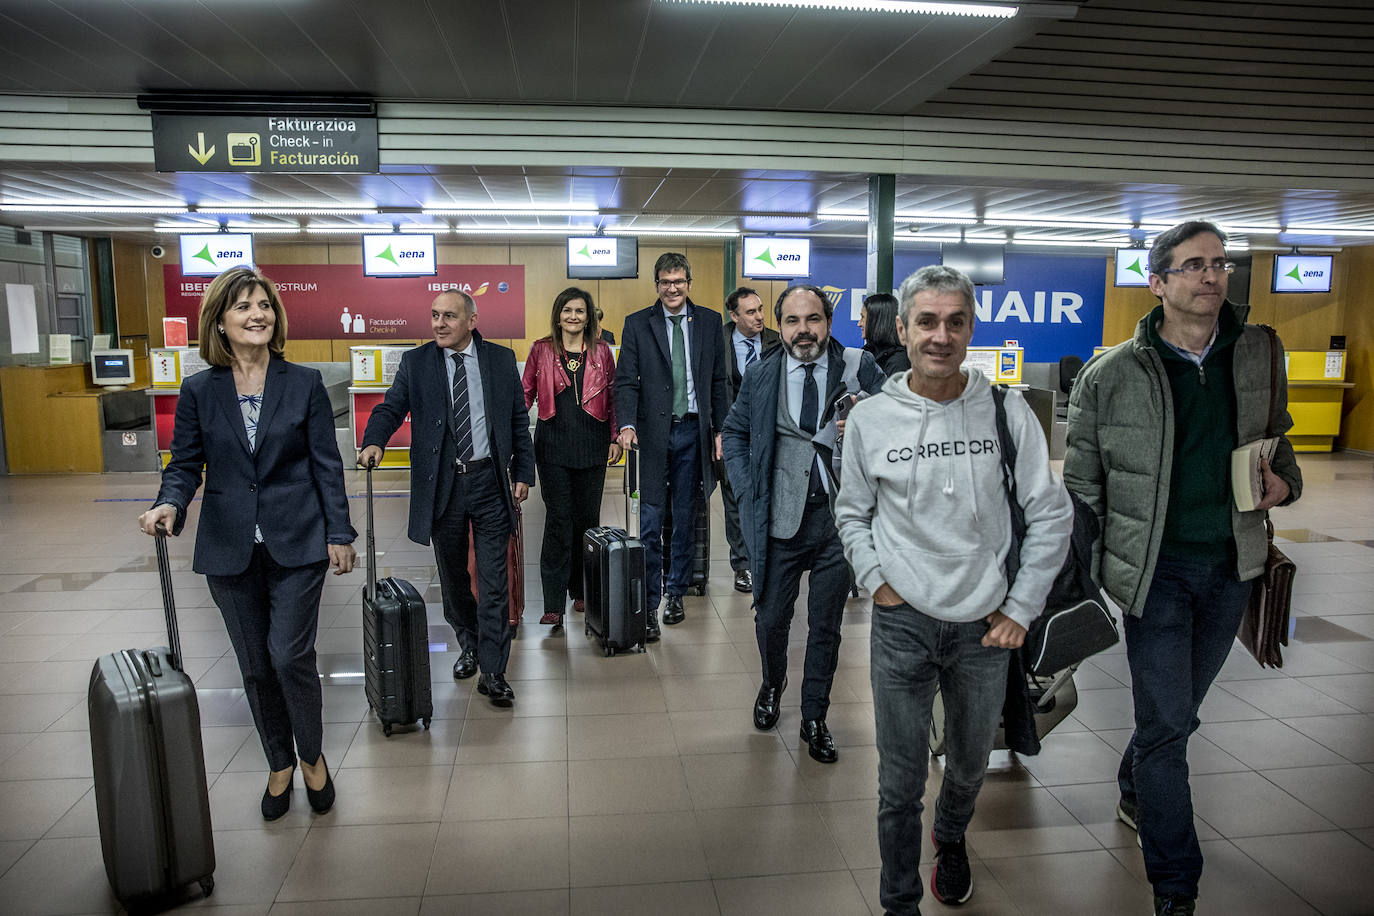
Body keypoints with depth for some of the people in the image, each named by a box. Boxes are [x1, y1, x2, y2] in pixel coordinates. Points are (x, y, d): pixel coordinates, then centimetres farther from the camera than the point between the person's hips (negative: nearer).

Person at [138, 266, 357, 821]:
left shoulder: (304, 384, -1)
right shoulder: (198, 391, 3)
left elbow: (326, 464, 0)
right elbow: (185, 463, 5)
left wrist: (340, 534, -3)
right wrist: (170, 504, -17)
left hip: (297, 546, -2)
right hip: (230, 551, 2)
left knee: (290, 656, -6)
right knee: (255, 667, 11)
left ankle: (313, 758, 20)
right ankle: (280, 765, 31)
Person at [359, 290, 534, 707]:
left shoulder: (501, 359, 4)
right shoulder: (415, 363, 4)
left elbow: (519, 419, 7)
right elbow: (390, 408, -4)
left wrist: (523, 473, 2)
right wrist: (374, 441, -25)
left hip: (490, 482, -1)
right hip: (441, 485, 1)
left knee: (494, 581, -3)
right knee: (452, 576, 15)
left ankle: (492, 673, 5)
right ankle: (469, 643, 39)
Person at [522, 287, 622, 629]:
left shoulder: (601, 350, 9)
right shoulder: (542, 350, 6)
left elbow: (613, 396, 11)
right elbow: (526, 394, 8)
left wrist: (615, 437, 5)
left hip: (591, 443, 2)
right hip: (553, 443, -1)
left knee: (587, 517, 7)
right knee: (558, 518, -5)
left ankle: (582, 591, 23)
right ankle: (553, 604, -2)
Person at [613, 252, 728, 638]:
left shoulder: (709, 321, 7)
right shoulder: (637, 324, 2)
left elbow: (719, 381, 10)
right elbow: (626, 380, -3)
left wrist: (720, 429, 5)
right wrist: (627, 424, -19)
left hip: (693, 432, 2)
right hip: (653, 433, -2)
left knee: (685, 519, 11)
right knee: (650, 523, -3)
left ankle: (676, 594, 26)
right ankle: (648, 605, 6)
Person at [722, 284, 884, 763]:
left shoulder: (860, 367, -2)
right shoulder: (761, 376, 3)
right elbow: (733, 432, 14)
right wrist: (747, 489, 4)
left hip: (839, 517, -1)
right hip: (779, 520, 1)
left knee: (825, 626, 11)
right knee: (771, 618, 12)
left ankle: (814, 719, 29)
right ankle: (772, 685, 44)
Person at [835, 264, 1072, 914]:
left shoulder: (1006, 412, -7)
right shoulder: (870, 419, -5)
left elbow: (1052, 517, 0)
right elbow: (852, 514, 9)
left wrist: (1022, 608, -2)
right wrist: (876, 581, -4)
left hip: (984, 627, 1)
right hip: (902, 623, -1)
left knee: (969, 766, 22)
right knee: (901, 781, 6)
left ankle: (951, 838, 55)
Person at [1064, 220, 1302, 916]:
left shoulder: (1259, 354, 3)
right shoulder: (1109, 378, -8)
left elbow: (1275, 433, 19)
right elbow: (1081, 487, -3)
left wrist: (1284, 479, -4)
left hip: (1232, 567, 4)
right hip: (1156, 570, -4)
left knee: (1177, 706, 19)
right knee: (1167, 722, 0)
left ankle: (1134, 795, 47)